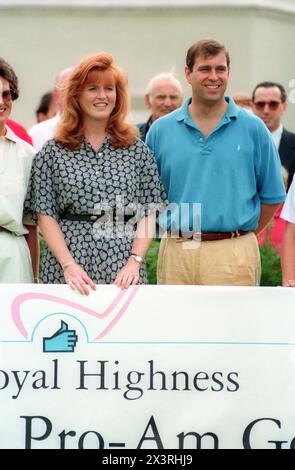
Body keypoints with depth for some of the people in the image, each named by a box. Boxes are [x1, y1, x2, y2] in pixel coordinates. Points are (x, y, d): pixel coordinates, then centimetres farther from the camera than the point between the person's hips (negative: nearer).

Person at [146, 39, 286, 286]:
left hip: (233, 256, -2)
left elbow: (271, 195, 8)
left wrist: (241, 235, 10)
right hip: (176, 253, 2)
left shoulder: (252, 128, 3)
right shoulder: (161, 130, 7)